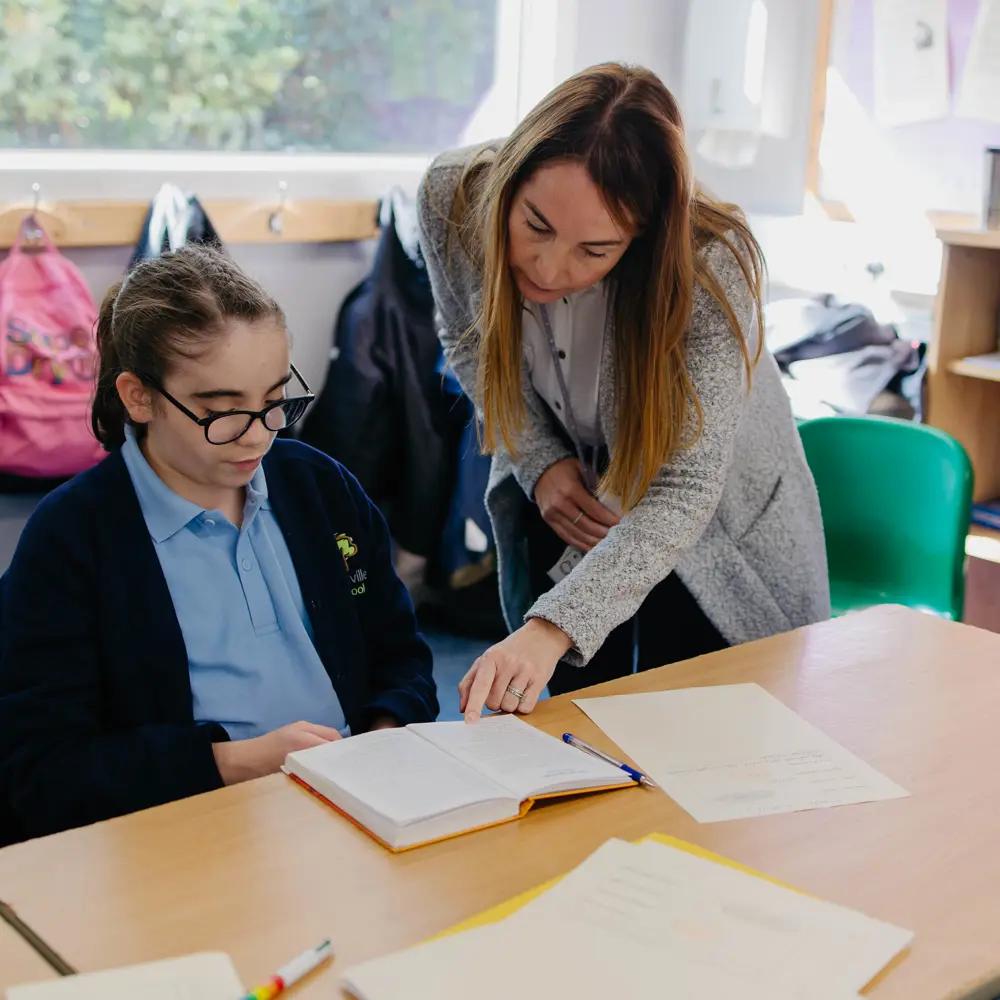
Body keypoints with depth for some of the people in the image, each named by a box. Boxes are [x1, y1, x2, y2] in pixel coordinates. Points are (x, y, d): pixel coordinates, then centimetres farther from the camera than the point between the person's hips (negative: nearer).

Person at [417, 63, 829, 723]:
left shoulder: (711, 265, -36)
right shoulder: (454, 196, -26)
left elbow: (683, 491, -37)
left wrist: (553, 627, -48)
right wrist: (539, 461, -16)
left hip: (712, 526, -2)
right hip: (559, 486, 3)